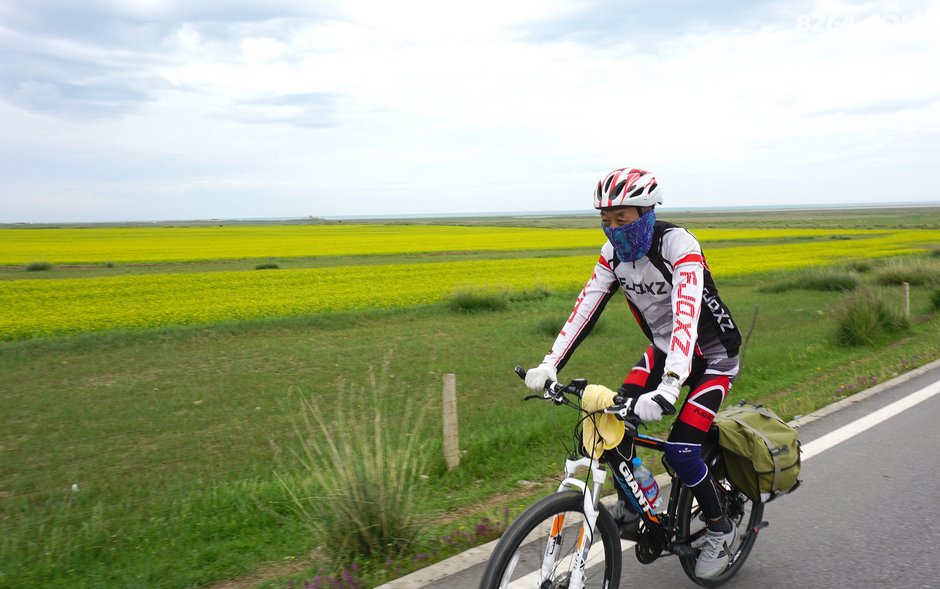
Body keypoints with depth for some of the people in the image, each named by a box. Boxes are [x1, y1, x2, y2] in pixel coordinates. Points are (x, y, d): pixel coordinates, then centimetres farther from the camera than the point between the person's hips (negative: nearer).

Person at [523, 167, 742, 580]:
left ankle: (720, 529, 12)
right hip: (663, 349, 6)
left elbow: (686, 316, -43)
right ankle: (631, 507, 10)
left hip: (712, 356, -6)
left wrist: (668, 388, -55)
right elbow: (586, 308, -14)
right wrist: (550, 365, -26)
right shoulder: (615, 252, -10)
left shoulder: (679, 246, -30)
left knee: (679, 450, -15)